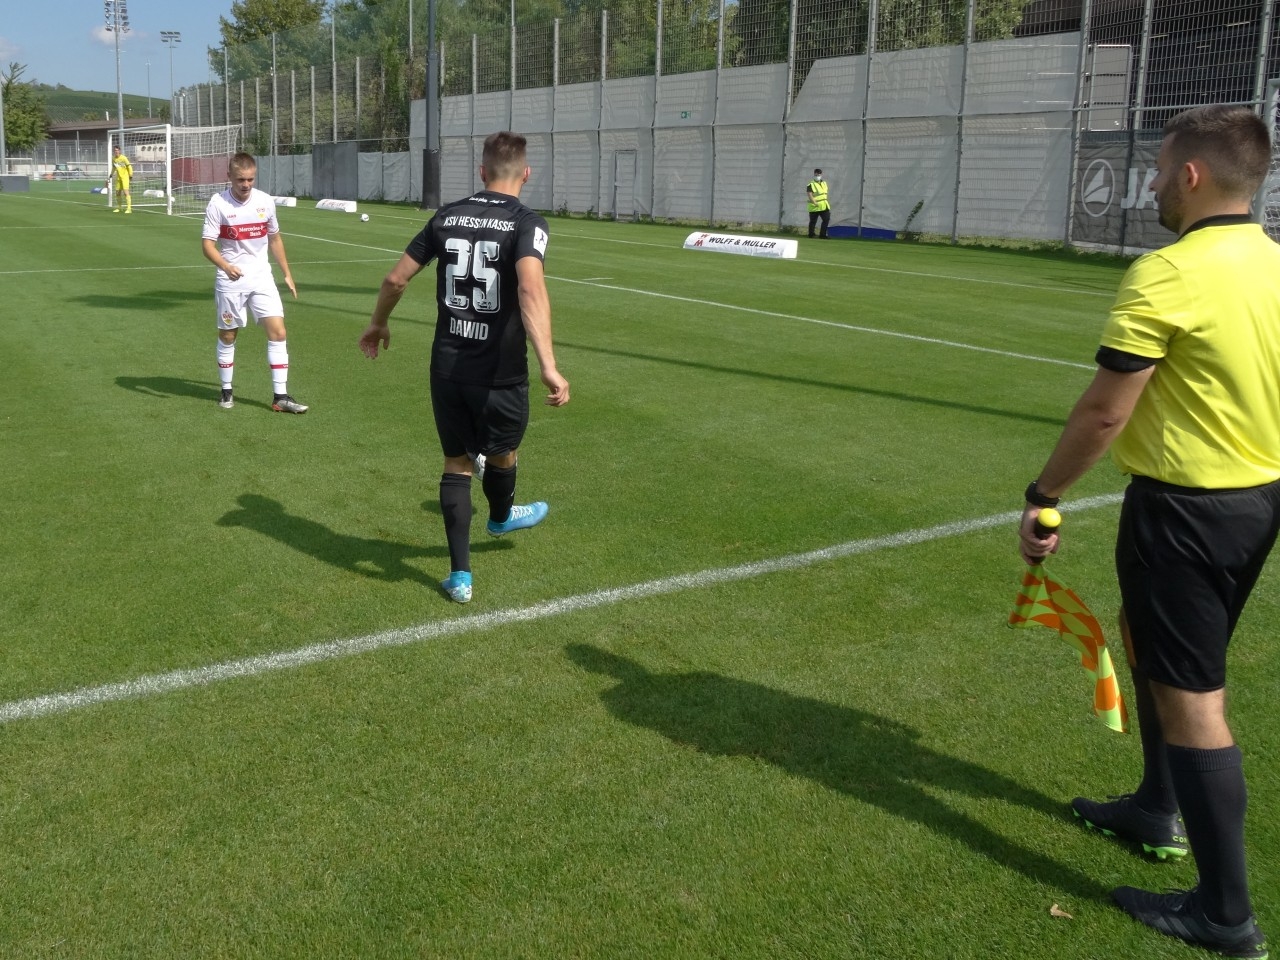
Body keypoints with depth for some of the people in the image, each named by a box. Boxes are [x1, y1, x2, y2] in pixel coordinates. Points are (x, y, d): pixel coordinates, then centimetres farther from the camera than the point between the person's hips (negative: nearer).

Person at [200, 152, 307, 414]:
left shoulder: (265, 201, 2)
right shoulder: (218, 203, -9)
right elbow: (207, 243, -12)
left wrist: (287, 273, 16)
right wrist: (225, 266, -30)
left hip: (262, 277, 3)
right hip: (230, 280, -2)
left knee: (277, 331, -8)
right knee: (227, 336, 7)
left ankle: (280, 396, -5)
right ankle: (227, 391, 25)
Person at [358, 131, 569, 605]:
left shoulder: (448, 216, 4)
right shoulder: (527, 223, -11)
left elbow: (396, 278, 8)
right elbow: (531, 289, -29)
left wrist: (377, 323, 26)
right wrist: (548, 366, -35)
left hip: (448, 367, 4)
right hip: (499, 373, -4)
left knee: (457, 463, 16)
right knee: (501, 454, 24)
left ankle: (460, 574, 18)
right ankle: (501, 517, 54)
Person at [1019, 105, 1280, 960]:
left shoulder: (1168, 275, -20)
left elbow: (1103, 414, -19)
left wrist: (1043, 498, -8)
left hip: (1186, 506, -9)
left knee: (1192, 696, 0)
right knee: (1155, 648, 26)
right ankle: (1158, 811, 43)